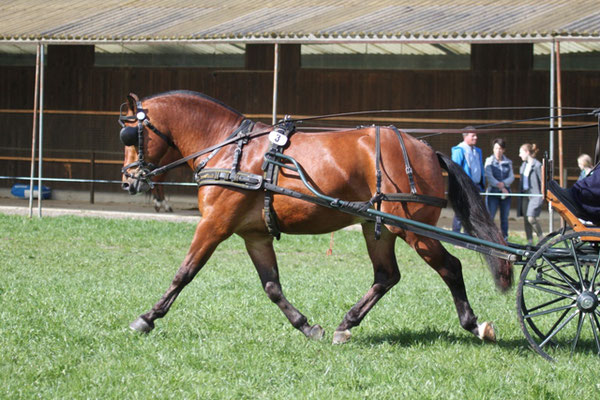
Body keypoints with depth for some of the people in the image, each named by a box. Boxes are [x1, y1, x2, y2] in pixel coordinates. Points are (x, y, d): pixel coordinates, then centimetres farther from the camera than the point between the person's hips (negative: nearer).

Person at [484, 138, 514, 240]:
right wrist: (501, 188, -12)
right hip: (493, 192, -3)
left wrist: (503, 183, -15)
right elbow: (489, 177, -6)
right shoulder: (489, 161, 2)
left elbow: (512, 177, 4)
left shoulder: (508, 162, 11)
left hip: (506, 192, 3)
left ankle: (505, 238, 11)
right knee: (490, 217, -9)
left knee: (504, 217, 6)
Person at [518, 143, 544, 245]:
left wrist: (543, 194, -13)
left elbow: (542, 181, -10)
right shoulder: (523, 165, 15)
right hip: (525, 194, 8)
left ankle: (541, 238, -1)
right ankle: (530, 242, 11)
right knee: (525, 219, 6)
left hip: (535, 195, -8)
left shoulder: (537, 165, -10)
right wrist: (520, 192, 19)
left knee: (531, 218, -18)